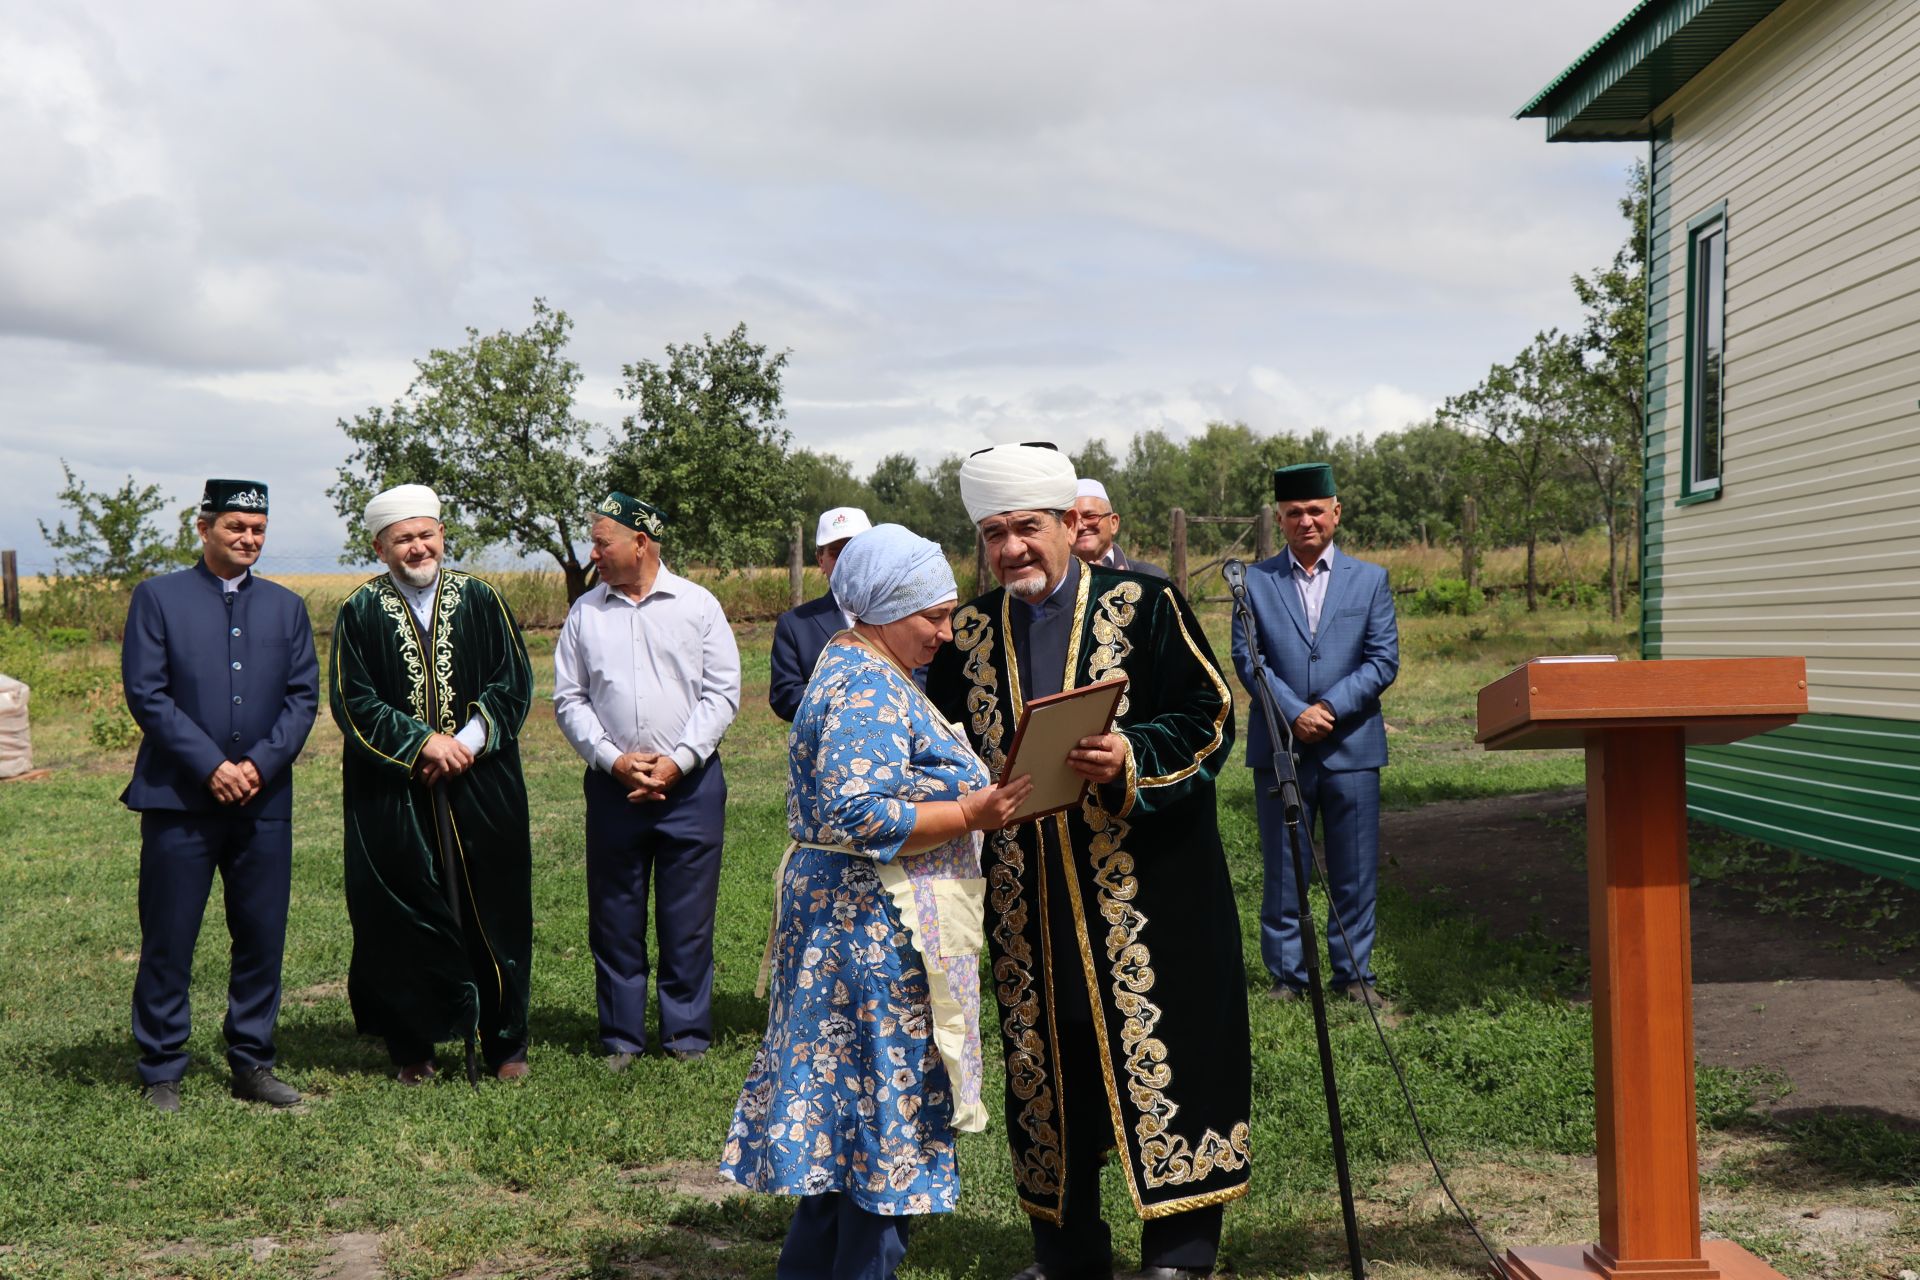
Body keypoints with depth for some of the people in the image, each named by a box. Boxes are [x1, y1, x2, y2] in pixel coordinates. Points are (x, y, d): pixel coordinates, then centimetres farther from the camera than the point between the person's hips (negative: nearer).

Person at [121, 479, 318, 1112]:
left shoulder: (286, 606, 13)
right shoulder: (158, 596, 3)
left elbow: (303, 697, 7)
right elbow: (145, 692, -5)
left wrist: (260, 764, -8)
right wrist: (212, 766, -12)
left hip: (264, 799, 3)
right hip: (179, 798, -3)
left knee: (262, 940, 6)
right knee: (168, 942, 1)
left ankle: (253, 1065, 18)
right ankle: (161, 1075, 12)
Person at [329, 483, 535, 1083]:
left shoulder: (480, 600, 6)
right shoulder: (360, 612, 2)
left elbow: (514, 682, 2)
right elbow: (352, 701, -4)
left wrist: (469, 739, -12)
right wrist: (421, 742, -14)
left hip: (481, 791, 1)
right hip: (395, 797, -1)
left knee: (493, 915, 4)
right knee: (404, 918, 2)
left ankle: (505, 1043, 15)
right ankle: (412, 1048, 14)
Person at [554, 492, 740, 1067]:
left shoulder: (698, 605, 2)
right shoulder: (585, 612, 8)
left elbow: (722, 693, -1)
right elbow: (569, 700, 7)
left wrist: (677, 761, -10)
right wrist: (614, 760, -7)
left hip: (690, 783, -2)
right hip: (612, 784, 2)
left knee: (688, 921, 3)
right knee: (614, 921, 6)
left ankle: (687, 1037, 13)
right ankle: (621, 1038, 16)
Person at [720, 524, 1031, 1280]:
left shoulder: (856, 673, 15)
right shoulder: (869, 691, -19)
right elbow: (858, 818, -28)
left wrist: (975, 794, 15)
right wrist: (971, 815, -23)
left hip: (852, 927, 10)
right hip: (878, 934, -10)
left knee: (847, 1108, 15)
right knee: (887, 1111, -1)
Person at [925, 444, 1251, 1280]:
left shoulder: (1142, 605, -4)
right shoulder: (969, 633, 8)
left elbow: (1208, 717, -7)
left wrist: (1131, 759, -22)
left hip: (1142, 883, -4)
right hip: (1027, 900, 4)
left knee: (1155, 1050, -3)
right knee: (1043, 1061, 10)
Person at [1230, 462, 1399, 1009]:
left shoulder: (1369, 579, 8)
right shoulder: (1254, 581, 5)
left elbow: (1383, 661, 1)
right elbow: (1246, 659, -1)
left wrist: (1330, 707, -12)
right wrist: (1294, 713, -14)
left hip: (1352, 747, 1)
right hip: (1279, 748, -1)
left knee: (1355, 871, 5)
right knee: (1282, 870, 4)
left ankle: (1354, 973, 17)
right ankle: (1287, 975, 14)